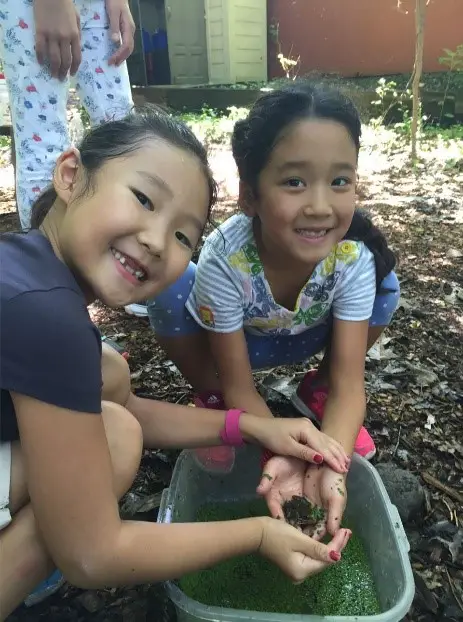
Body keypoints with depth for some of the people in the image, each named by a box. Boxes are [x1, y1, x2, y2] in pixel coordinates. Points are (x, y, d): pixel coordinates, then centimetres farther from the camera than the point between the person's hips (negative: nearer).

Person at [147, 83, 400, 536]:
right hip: (227, 342, -2)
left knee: (384, 286, -21)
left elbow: (349, 382, -28)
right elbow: (240, 387, -27)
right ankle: (210, 401, -1)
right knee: (170, 290, -32)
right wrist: (282, 455, -44)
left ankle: (315, 392, 5)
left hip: (300, 342, 3)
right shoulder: (224, 259, -37)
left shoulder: (355, 256, -31)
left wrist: (330, 466, -46)